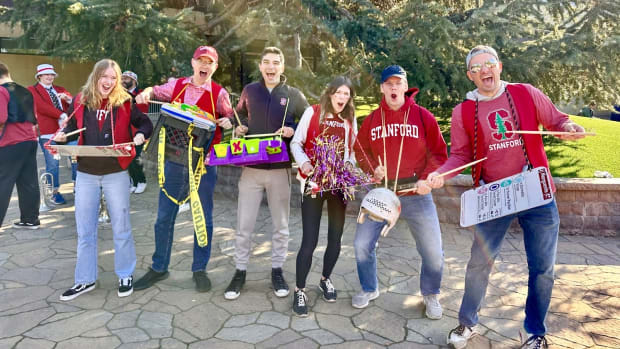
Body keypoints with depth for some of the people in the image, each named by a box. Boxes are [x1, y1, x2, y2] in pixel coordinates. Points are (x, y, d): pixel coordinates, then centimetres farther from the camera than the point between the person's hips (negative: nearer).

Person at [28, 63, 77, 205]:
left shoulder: (60, 90, 21)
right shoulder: (32, 90, 5)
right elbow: (41, 106, -10)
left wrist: (67, 98, -10)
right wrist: (62, 115, -16)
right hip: (48, 132, -4)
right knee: (53, 164, -2)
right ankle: (54, 192, 12)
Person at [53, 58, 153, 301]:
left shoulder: (125, 102, -6)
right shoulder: (80, 101, 1)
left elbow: (145, 124, 3)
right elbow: (73, 126, 14)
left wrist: (140, 135, -17)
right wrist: (63, 135, -6)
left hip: (115, 173, -3)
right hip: (86, 173, 3)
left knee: (121, 227, 7)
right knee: (84, 229, 10)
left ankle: (125, 275, 23)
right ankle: (85, 280, 24)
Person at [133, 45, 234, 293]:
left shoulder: (219, 93, 0)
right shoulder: (177, 85, 6)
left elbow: (230, 119, 3)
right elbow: (155, 92, 17)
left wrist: (227, 122, -20)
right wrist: (146, 93, -6)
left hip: (204, 162, -2)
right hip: (174, 159, 2)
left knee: (204, 218, 7)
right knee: (164, 216, 10)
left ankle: (199, 269, 24)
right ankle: (159, 268, 26)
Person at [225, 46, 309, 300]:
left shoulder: (294, 95, 1)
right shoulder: (249, 91, 5)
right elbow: (239, 115, 20)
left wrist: (292, 130, -13)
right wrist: (239, 127, -2)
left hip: (280, 169, 0)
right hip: (251, 167, 1)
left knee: (280, 225, 10)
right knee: (244, 225, 4)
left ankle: (277, 271, 27)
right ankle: (240, 272, 21)